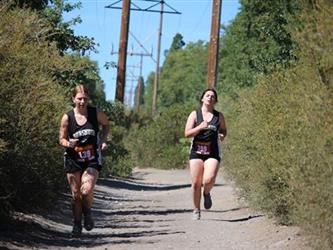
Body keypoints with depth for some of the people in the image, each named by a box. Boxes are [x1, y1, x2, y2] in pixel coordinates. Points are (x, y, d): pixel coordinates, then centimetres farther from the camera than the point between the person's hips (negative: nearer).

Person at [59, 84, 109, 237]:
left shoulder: (96, 114, -7)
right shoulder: (67, 118, -8)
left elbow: (106, 124, 15)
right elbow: (61, 139, 0)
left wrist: (103, 140, 0)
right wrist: (68, 143, -22)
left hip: (92, 160, -1)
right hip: (73, 160, 1)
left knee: (86, 191, -18)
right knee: (75, 194, 5)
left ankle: (87, 213, 14)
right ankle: (77, 224, 23)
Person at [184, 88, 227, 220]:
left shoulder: (219, 116, 8)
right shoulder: (195, 114, 4)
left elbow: (223, 130, 23)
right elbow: (187, 133, -2)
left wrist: (222, 135, 0)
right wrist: (200, 127, -17)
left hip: (212, 153, 0)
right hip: (196, 151, 0)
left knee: (209, 180, -21)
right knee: (196, 183, -1)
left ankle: (207, 193, 15)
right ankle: (196, 211, 16)